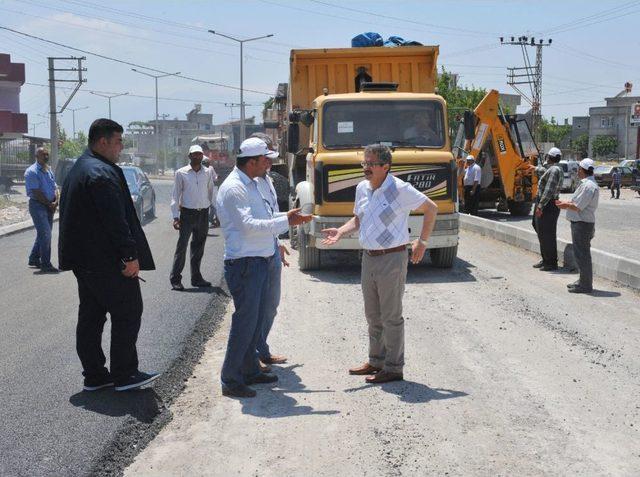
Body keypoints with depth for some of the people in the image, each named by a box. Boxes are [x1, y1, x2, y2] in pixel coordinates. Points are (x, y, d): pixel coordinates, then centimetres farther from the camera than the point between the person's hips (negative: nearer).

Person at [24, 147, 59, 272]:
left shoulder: (48, 170, 15)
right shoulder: (32, 171, -11)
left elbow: (55, 188, 13)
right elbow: (36, 193, -17)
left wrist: (56, 201, -5)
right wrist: (50, 204, -12)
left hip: (49, 206, 8)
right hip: (37, 205, -8)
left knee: (44, 234, 13)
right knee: (45, 234, -11)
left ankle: (34, 259, 26)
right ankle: (45, 264, -6)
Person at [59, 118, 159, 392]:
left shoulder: (77, 170, 15)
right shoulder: (102, 173, -18)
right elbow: (116, 220, -23)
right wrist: (131, 256, -19)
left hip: (83, 260, 10)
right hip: (107, 261, -10)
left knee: (90, 317, 13)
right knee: (127, 314, 0)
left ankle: (93, 375, 20)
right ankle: (124, 375, 6)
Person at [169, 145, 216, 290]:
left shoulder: (208, 172, 7)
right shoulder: (181, 173, -1)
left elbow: (211, 191, 16)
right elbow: (175, 196, -1)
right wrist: (176, 216, -8)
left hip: (204, 214, 4)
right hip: (187, 213, -3)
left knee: (199, 247, 12)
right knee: (182, 246, -7)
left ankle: (196, 277, 21)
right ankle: (175, 279, -3)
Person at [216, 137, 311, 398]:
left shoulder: (251, 185, 16)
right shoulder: (233, 188, -17)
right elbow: (249, 226, -25)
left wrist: (287, 216, 11)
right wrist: (286, 221, -23)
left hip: (259, 262, 10)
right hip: (244, 263, -10)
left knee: (255, 318, 16)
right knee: (245, 320, -7)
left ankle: (250, 370, 28)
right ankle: (230, 380, 1)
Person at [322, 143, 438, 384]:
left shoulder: (400, 190, -15)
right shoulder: (362, 188, 6)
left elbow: (431, 208, -7)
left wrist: (422, 242, -7)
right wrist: (341, 232, 1)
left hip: (392, 258, -7)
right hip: (368, 257, 7)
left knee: (391, 317, 0)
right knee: (373, 315, 17)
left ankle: (393, 368, 9)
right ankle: (376, 361, 31)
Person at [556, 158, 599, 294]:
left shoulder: (588, 186, -20)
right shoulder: (586, 184, 15)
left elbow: (577, 206, -21)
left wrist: (565, 205, -5)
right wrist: (566, 203, 11)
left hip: (582, 224, -11)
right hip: (580, 223, 11)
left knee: (582, 254, -5)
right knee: (581, 254, 17)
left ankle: (585, 285, 0)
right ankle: (583, 281, 26)